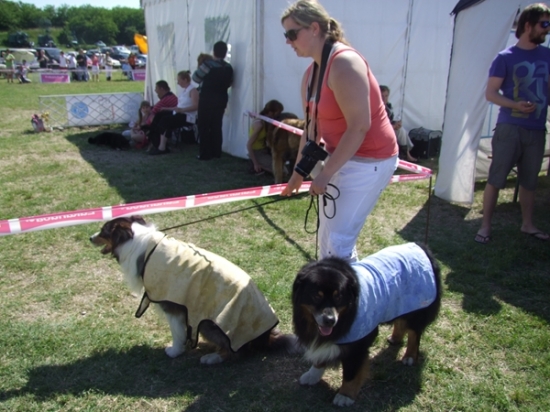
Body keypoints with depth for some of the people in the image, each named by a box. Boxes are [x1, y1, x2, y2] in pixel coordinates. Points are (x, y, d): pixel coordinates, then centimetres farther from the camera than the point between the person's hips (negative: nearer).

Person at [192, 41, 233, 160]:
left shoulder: (208, 64, -15)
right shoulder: (228, 68, 2)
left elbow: (196, 78, -8)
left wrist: (200, 66, 8)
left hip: (207, 100, -5)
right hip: (221, 100, 6)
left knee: (204, 127, 1)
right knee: (217, 126, 11)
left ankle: (205, 154, 0)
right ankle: (216, 152, 13)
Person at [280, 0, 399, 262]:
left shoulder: (344, 63, -22)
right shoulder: (311, 74, 6)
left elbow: (359, 126, -26)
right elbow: (312, 126, 12)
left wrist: (325, 173, -23)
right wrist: (299, 171, 13)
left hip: (369, 160, -9)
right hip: (343, 158, 9)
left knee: (338, 242, -9)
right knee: (327, 238, 16)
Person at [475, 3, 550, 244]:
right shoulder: (506, 58, -4)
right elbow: (490, 93, -8)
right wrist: (515, 105, -23)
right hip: (509, 128, -4)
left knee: (529, 181, 12)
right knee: (496, 179, -2)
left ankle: (527, 224, 27)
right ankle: (485, 226, 7)